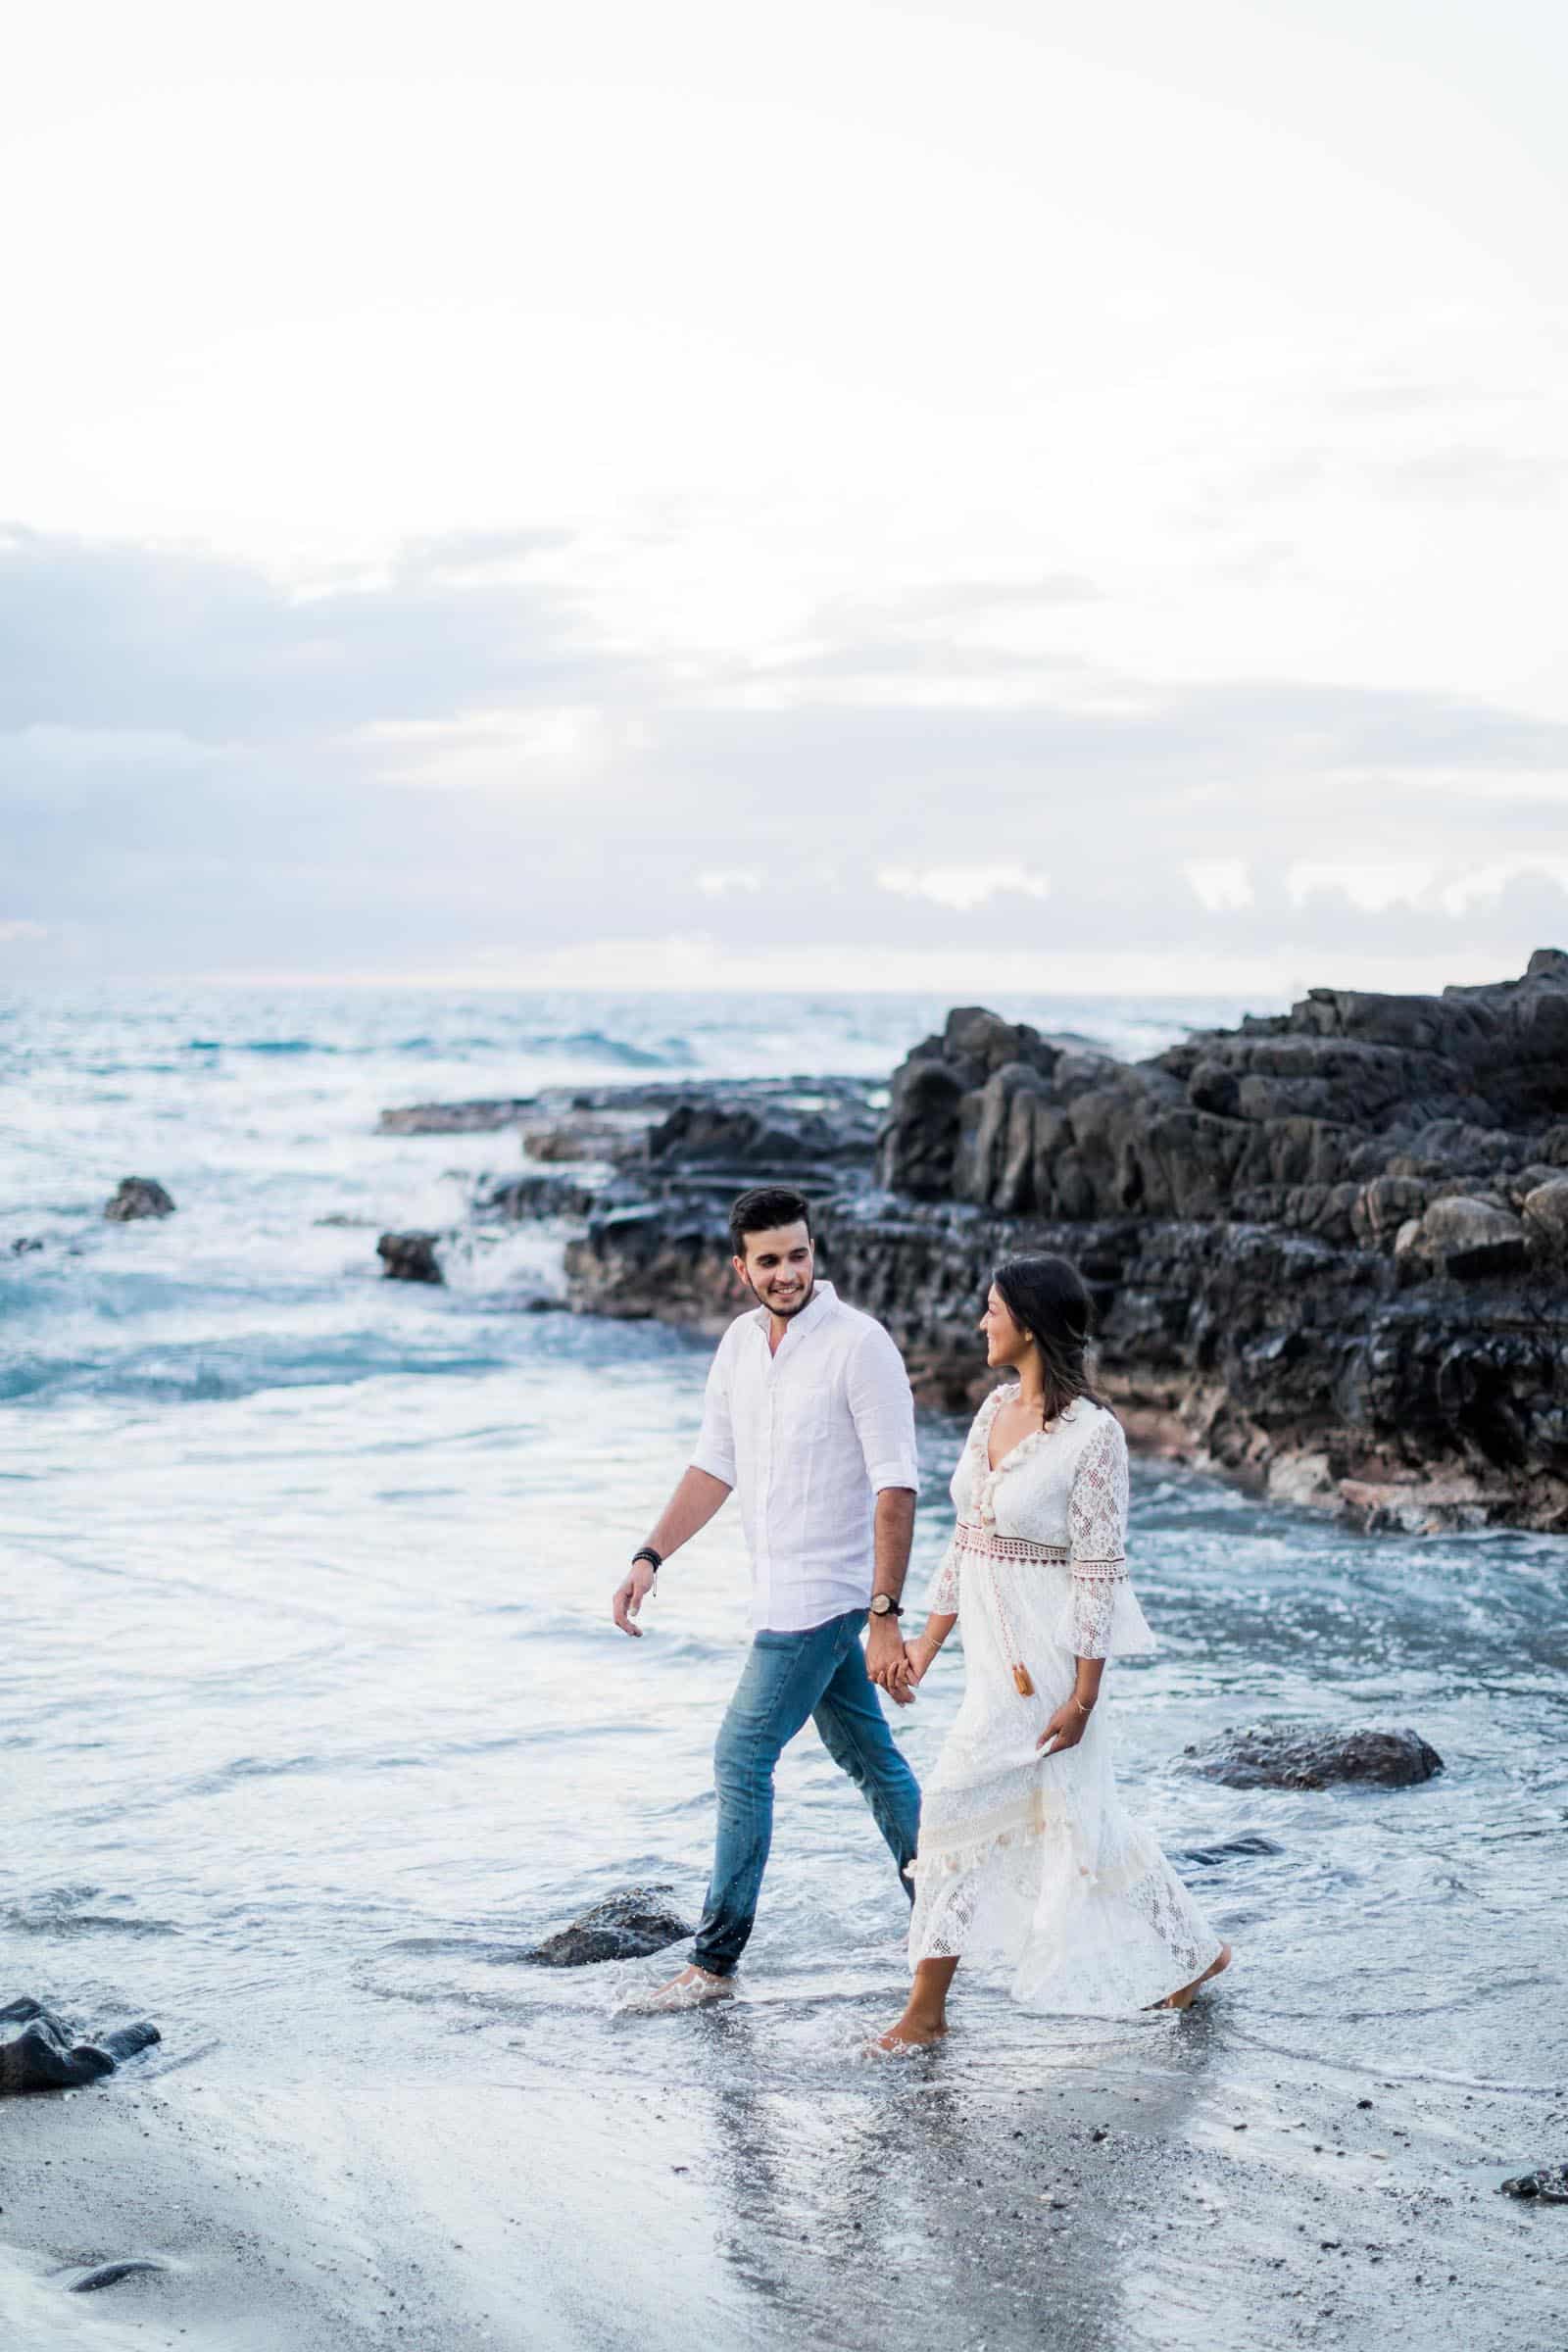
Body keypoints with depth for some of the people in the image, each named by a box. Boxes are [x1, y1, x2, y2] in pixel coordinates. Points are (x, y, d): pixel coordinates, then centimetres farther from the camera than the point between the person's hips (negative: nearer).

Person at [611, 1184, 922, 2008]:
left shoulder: (860, 1344, -17)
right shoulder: (740, 1343, 7)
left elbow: (896, 1488, -19)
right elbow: (715, 1465, 14)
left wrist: (886, 1617, -23)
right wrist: (650, 1557, 3)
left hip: (824, 1596, -8)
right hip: (784, 1594, 8)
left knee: (741, 1762, -7)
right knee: (869, 1758, 16)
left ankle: (715, 1962, 2)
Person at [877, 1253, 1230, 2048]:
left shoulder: (1091, 1434, -18)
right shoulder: (995, 1408, 6)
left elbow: (1100, 1571, -17)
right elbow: (966, 1536, 13)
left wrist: (1082, 1695, -17)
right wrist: (930, 1640, 14)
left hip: (1048, 1653, -8)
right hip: (997, 1647, 8)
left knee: (962, 1806, -5)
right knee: (1075, 1812, 16)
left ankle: (927, 2006, 7)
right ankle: (1191, 1952, 31)